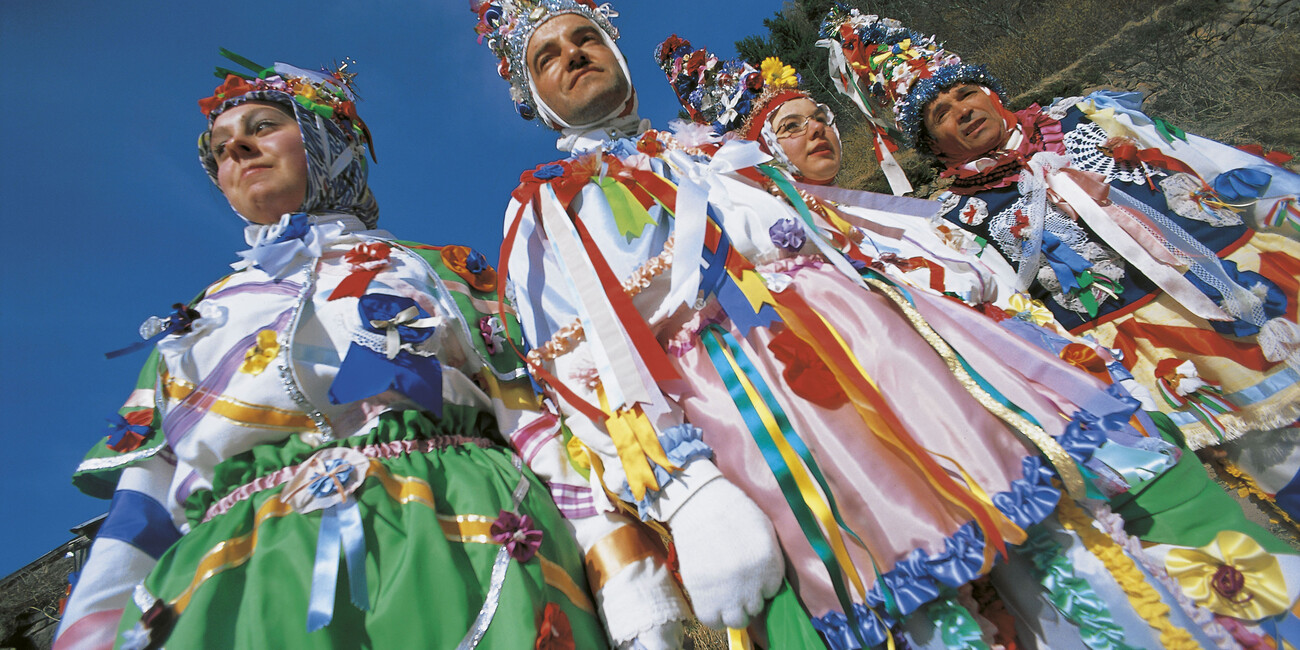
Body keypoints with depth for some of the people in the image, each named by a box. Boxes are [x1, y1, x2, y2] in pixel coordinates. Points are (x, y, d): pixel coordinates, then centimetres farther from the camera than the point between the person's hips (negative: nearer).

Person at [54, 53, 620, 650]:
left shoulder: (444, 269, 15)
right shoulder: (199, 318, 26)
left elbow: (530, 413, 3)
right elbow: (141, 514, 18)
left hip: (450, 545, -1)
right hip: (231, 577, 3)